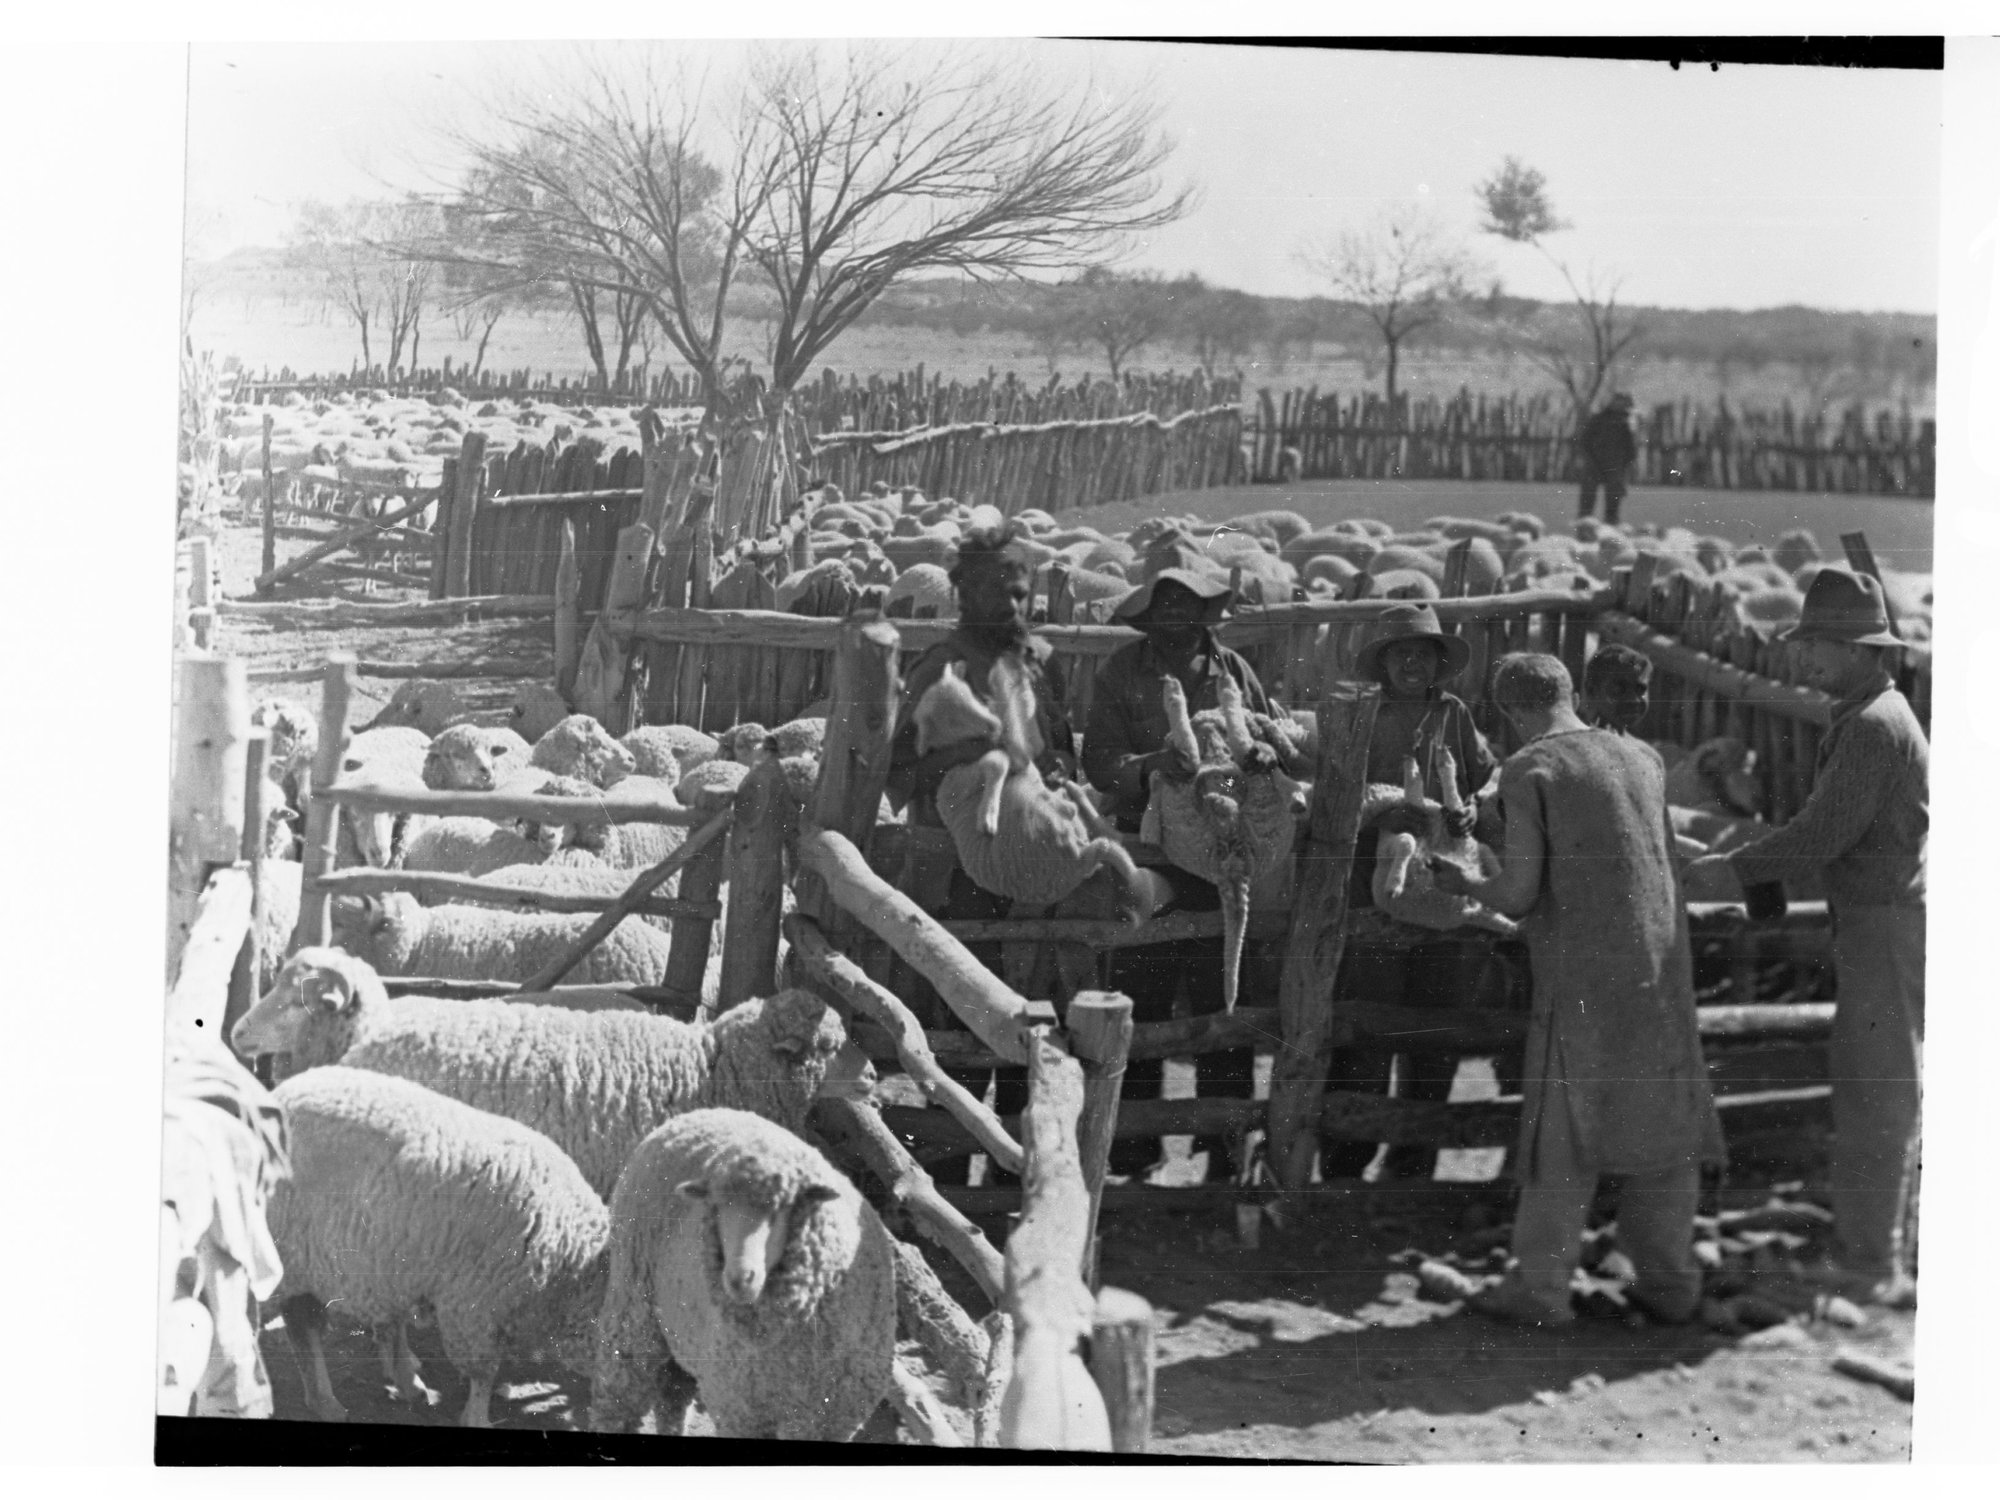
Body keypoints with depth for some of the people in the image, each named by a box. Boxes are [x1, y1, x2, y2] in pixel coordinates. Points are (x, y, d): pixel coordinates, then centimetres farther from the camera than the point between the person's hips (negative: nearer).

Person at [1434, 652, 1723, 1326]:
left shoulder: (1529, 770, -8)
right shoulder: (1642, 757, 10)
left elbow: (1517, 894, -11)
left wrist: (1463, 883, 9)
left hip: (1583, 974, -5)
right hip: (1662, 967, 5)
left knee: (1565, 1125, 3)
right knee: (1662, 1120, 12)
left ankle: (1540, 1288, 7)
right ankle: (1670, 1280, 16)